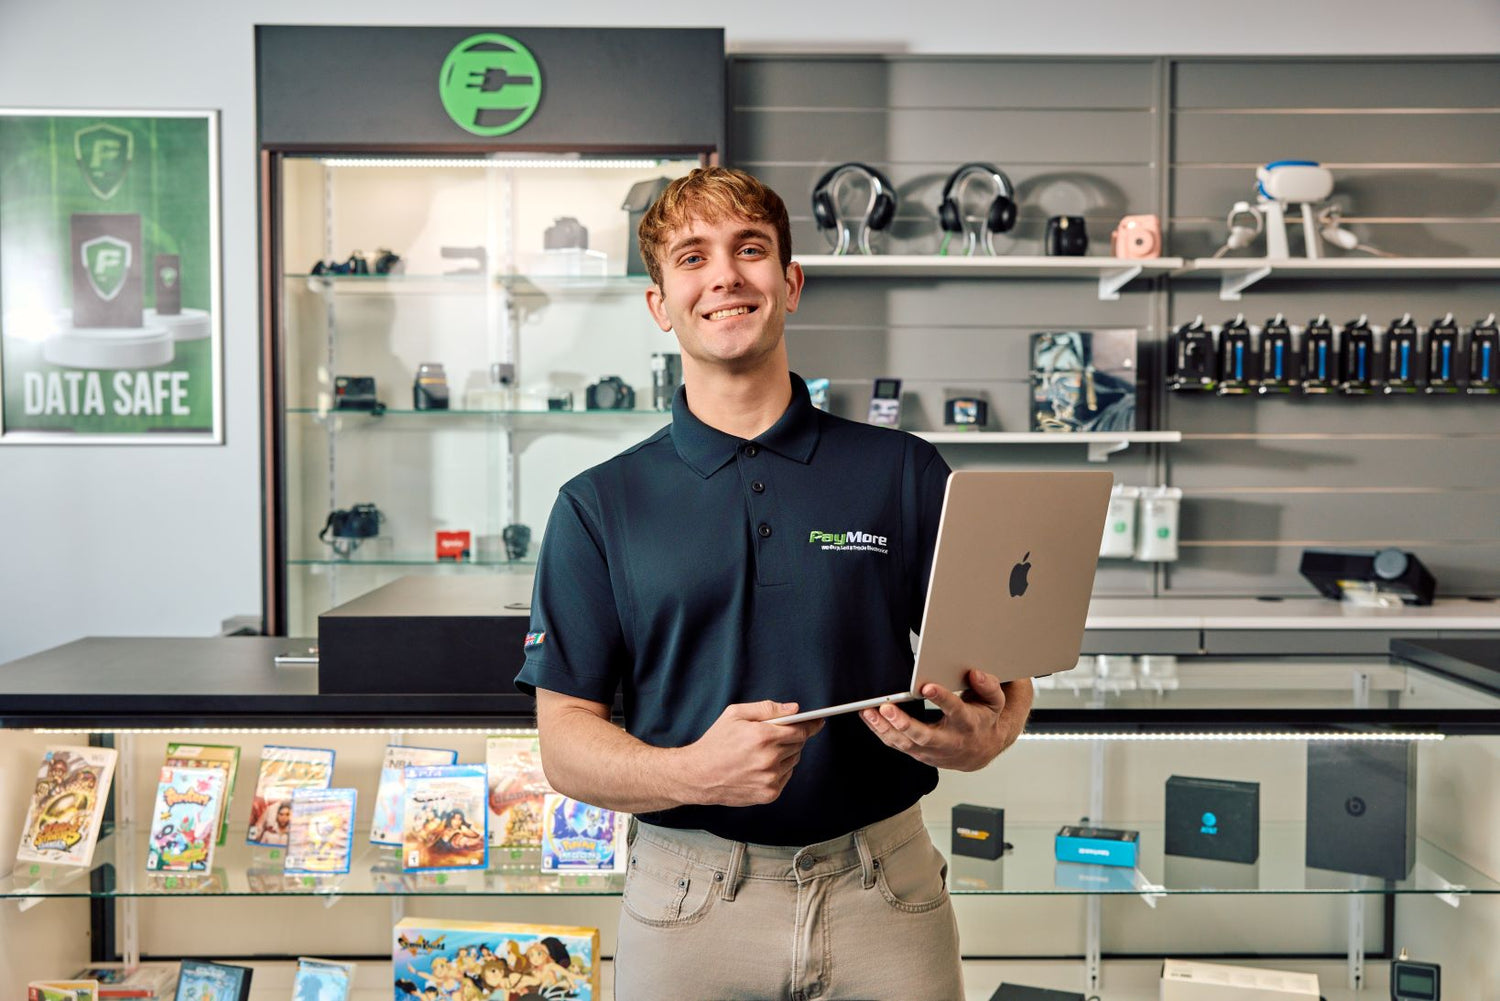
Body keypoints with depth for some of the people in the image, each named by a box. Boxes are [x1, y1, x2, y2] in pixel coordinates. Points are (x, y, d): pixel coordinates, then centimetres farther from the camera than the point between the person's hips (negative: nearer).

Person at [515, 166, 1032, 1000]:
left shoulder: (905, 474, 2)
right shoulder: (598, 506, 1)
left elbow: (1003, 667, 4)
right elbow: (566, 744, -2)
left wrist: (983, 734, -19)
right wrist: (692, 773, -22)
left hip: (887, 891, 1)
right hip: (690, 895, 0)